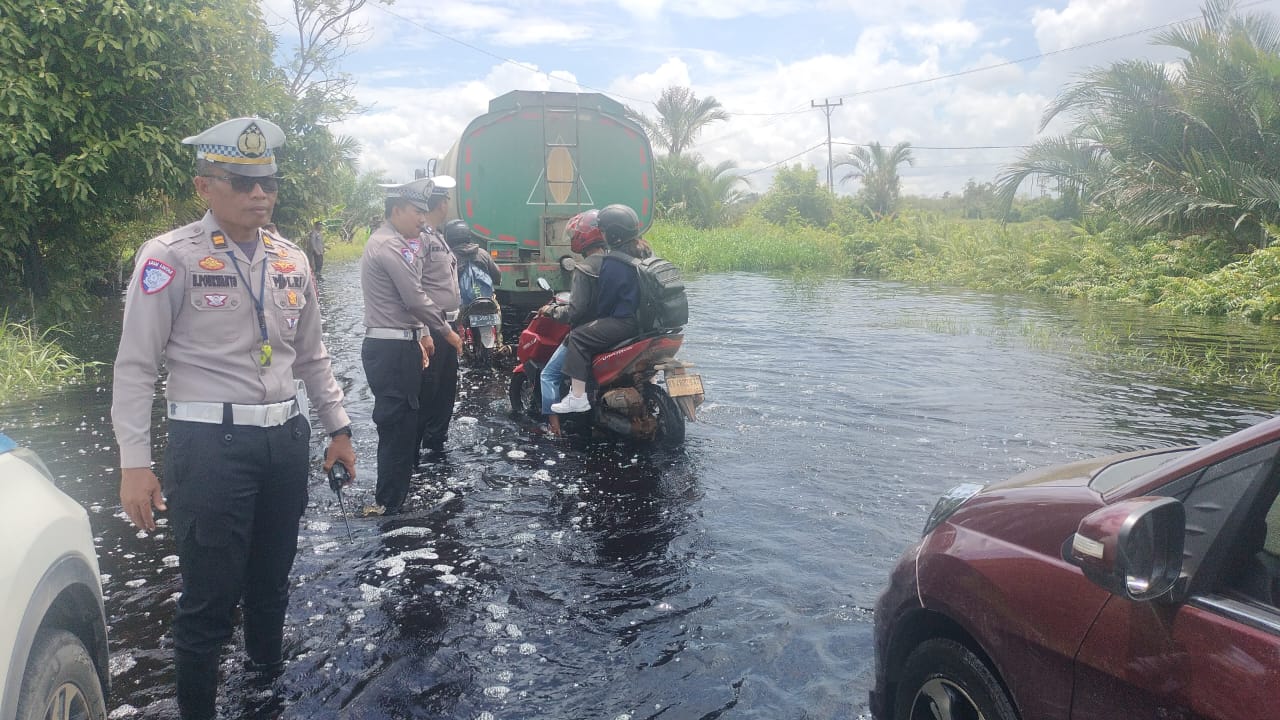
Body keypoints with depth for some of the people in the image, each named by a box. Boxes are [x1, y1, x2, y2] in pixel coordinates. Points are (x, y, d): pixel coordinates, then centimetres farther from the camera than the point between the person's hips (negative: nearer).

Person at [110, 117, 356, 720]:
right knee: (210, 594, 1)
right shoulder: (171, 258, -8)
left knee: (271, 577, 20)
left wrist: (338, 428, 16)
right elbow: (135, 366, -8)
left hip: (286, 439, 6)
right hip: (208, 444, -5)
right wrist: (135, 464, -11)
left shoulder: (290, 260, 9)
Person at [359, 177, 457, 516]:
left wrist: (423, 334, 18)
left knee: (403, 421, 17)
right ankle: (388, 505, 1)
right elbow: (416, 298, -18)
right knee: (396, 424, -5)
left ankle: (392, 497, 29)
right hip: (392, 349, -10)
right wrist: (445, 330, -6)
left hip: (398, 345, 10)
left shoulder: (396, 243, 18)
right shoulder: (389, 245, -15)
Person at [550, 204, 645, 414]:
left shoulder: (613, 263, -16)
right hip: (644, 320, 10)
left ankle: (577, 396, -20)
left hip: (624, 321, -10)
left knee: (578, 337, -11)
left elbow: (605, 299, -12)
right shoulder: (641, 253, 12)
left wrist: (598, 319, 6)